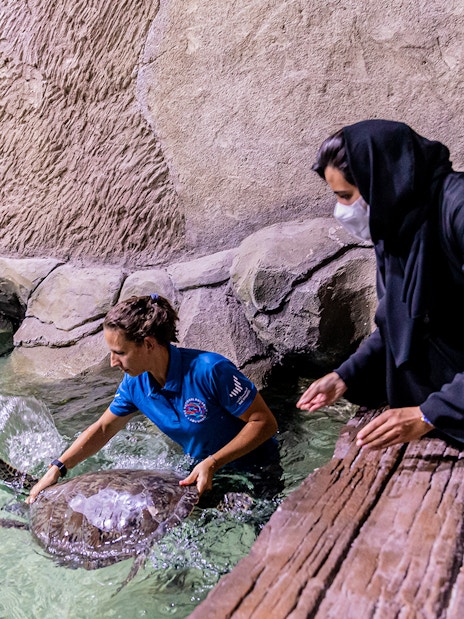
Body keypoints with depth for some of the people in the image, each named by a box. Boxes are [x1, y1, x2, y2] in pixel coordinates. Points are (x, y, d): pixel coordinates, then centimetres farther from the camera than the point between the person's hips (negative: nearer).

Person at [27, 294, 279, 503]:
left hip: (256, 471, -6)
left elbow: (265, 422, -25)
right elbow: (102, 429, 5)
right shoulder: (135, 383, -11)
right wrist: (56, 470, -3)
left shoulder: (210, 370, -32)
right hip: (204, 469, 6)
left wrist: (212, 463, -30)